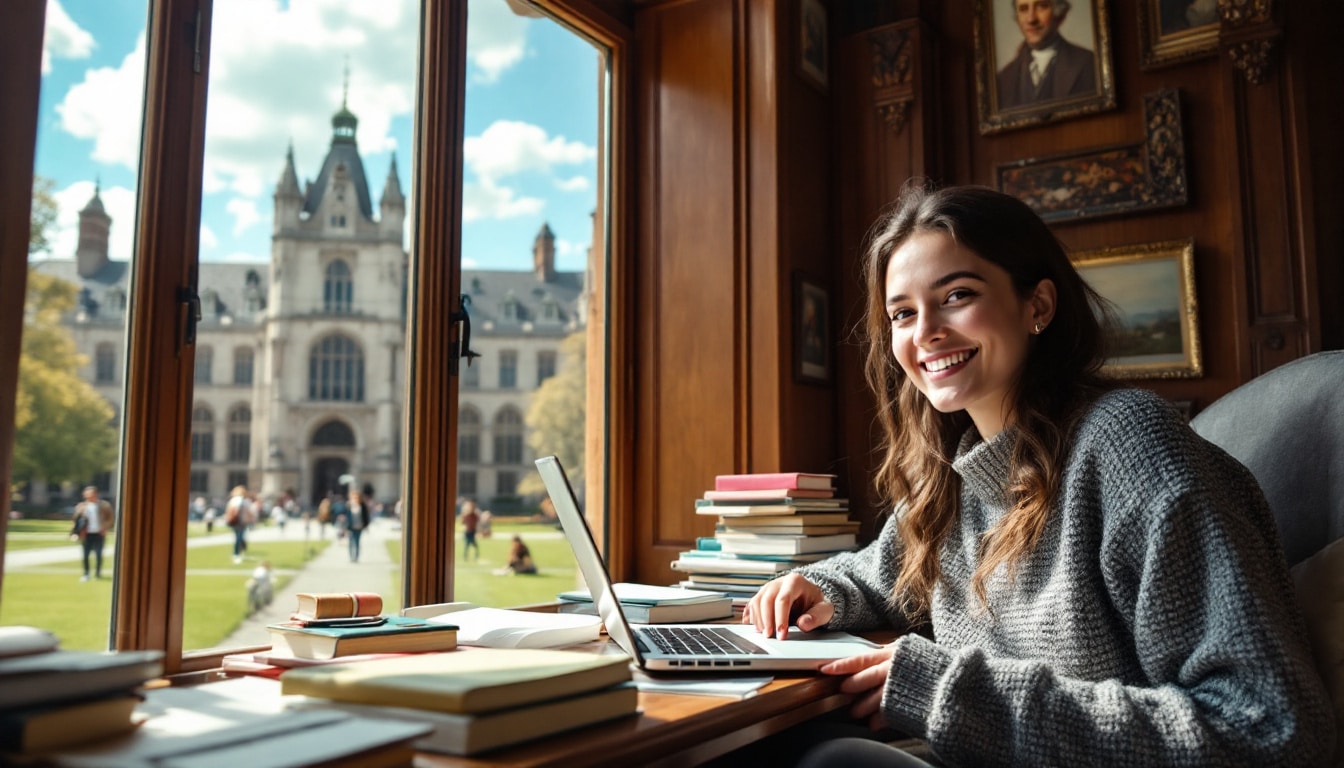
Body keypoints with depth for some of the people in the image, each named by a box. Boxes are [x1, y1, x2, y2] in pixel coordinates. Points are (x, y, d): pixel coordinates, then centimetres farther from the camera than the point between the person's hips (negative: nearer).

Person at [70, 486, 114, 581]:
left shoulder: (104, 505, 1)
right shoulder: (81, 506, 3)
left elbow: (109, 518, 4)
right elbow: (75, 520, 3)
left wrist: (105, 528, -8)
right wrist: (75, 532, -9)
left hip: (99, 534, -1)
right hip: (87, 534, 1)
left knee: (98, 554, 1)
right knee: (85, 555, 1)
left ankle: (98, 573, 14)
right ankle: (86, 574, 11)